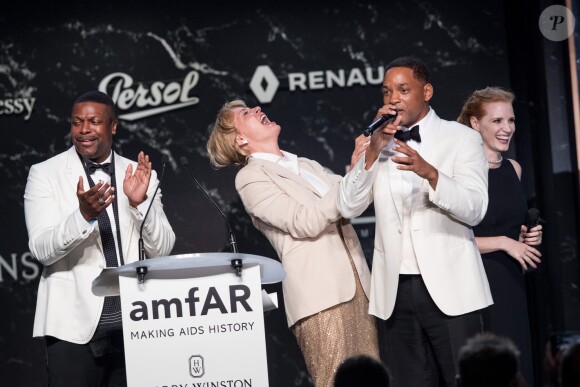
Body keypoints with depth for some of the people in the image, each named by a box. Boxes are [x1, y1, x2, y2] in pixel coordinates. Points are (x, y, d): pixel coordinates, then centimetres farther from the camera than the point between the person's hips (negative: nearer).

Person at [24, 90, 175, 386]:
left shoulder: (138, 174, 8)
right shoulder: (44, 174, 0)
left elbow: (162, 249, 2)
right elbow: (41, 250, -11)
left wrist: (140, 203, -15)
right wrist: (83, 215, -28)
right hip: (75, 325, -3)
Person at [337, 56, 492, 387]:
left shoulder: (462, 139, 1)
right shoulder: (380, 144, 13)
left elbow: (475, 209, -12)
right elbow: (349, 207, 1)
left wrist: (430, 173, -29)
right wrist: (373, 152, -11)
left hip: (448, 288, -4)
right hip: (396, 291, 4)